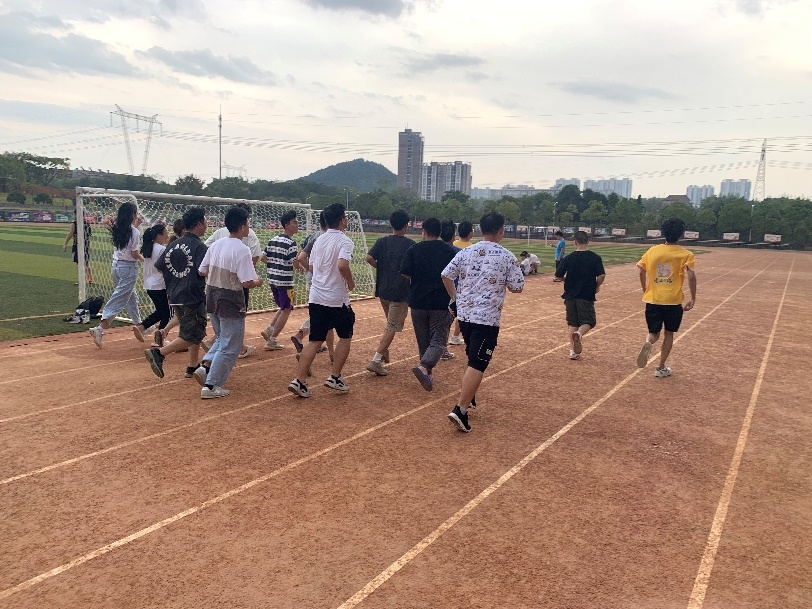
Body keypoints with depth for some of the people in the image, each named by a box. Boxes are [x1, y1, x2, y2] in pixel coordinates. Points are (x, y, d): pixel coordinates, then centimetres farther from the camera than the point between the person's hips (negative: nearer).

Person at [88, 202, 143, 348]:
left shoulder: (117, 229, 5)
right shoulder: (134, 232, -15)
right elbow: (134, 254, -14)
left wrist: (135, 225, 21)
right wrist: (143, 258, 5)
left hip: (116, 265, 8)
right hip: (129, 267, -8)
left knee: (131, 297, 22)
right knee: (119, 300, -7)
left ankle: (139, 324, 35)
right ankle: (100, 329, -16)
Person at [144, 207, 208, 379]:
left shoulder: (174, 244, 9)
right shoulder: (199, 246, -13)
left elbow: (159, 266, 11)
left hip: (174, 296, 9)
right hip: (193, 297, -9)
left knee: (196, 332, 20)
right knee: (192, 336, -2)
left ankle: (192, 367, 25)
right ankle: (158, 353, -14)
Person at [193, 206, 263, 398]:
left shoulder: (216, 245, 4)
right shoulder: (242, 250, -19)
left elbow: (202, 271, 9)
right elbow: (246, 283, -23)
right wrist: (258, 282, -3)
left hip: (212, 298, 8)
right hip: (231, 302, -8)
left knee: (222, 339, 26)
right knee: (230, 347, 4)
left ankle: (206, 368, 12)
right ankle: (211, 386, 7)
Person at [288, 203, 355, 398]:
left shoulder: (319, 240, 11)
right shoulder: (344, 241, -11)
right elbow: (342, 265, -28)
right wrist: (350, 282, -12)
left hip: (316, 297, 6)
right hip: (337, 299, -6)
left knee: (315, 341, 9)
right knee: (345, 336, 14)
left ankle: (299, 380, 0)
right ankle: (335, 377, 13)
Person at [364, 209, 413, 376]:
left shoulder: (382, 241, 3)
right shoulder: (410, 244, -7)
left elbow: (369, 258, -10)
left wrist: (381, 267, 6)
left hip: (383, 289, 5)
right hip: (400, 292, -5)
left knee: (390, 323, 26)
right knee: (392, 327, -2)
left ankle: (383, 351, 22)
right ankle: (376, 361, -10)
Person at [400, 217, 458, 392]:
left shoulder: (414, 249, -1)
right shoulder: (449, 250, 0)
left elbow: (405, 273, -10)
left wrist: (418, 279, 9)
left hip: (418, 301, 2)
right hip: (441, 303, -1)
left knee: (423, 340, 16)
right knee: (438, 340, 0)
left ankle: (427, 372, 24)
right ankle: (424, 367, -23)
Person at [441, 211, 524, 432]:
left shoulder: (466, 252, 4)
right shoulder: (507, 257, -7)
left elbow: (446, 275, 6)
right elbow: (517, 288, -3)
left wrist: (455, 297, 19)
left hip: (464, 313, 6)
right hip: (488, 318, -5)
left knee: (473, 358, 25)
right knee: (478, 364, -6)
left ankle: (467, 396, 33)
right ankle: (460, 410, -15)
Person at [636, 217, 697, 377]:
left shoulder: (652, 250, 3)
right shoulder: (686, 254, -5)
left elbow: (642, 271, 2)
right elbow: (691, 276, -15)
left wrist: (645, 290, 16)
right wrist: (693, 299, -7)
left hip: (652, 300, 2)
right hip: (673, 302, -2)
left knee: (653, 333, 15)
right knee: (669, 334, 16)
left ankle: (648, 344, -20)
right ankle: (661, 368, 18)